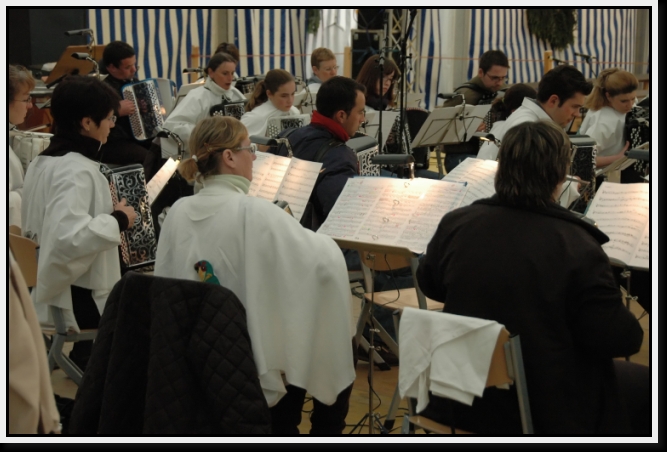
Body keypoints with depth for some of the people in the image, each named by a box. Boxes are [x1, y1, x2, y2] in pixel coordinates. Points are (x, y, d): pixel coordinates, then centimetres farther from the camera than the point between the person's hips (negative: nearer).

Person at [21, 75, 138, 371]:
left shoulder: (44, 162, 10)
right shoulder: (77, 170, -21)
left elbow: (35, 229, 21)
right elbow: (69, 236, -36)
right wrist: (118, 220, -21)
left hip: (54, 291, 10)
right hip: (81, 298, -10)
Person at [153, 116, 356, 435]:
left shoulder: (178, 212, -4)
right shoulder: (254, 213, -24)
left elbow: (166, 280, 8)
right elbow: (325, 260, -22)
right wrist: (292, 232, 0)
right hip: (254, 357, -7)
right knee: (337, 355, 19)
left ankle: (281, 430, 40)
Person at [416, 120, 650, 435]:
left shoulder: (455, 224, -8)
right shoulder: (578, 247, -22)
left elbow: (428, 285, 11)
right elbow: (618, 340, -17)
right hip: (544, 411, -6)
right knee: (643, 383, 22)